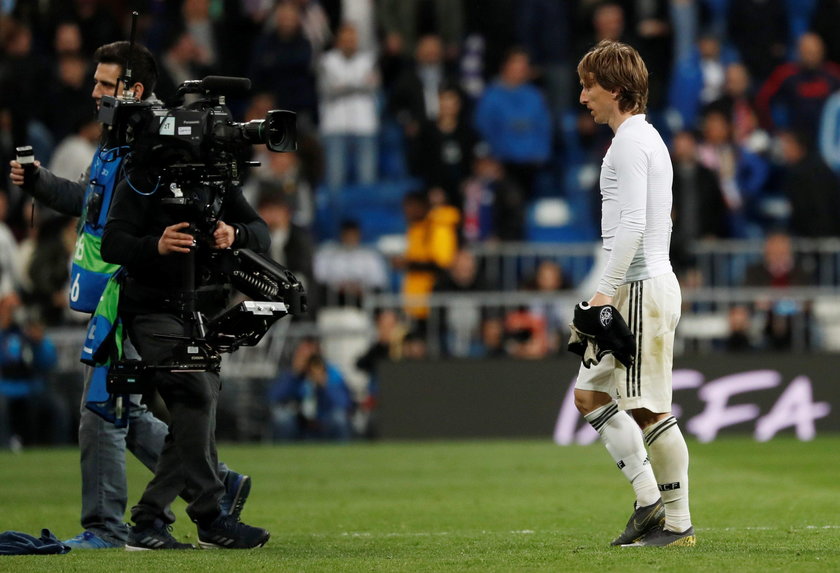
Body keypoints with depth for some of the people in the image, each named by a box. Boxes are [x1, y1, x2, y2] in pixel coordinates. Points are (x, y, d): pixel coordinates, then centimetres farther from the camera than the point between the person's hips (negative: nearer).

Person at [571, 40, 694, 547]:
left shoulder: (631, 141, -11)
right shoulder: (648, 138, 21)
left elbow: (633, 224, -21)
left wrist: (607, 290, -21)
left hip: (642, 288, -11)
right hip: (647, 285, 11)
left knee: (649, 409, -9)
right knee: (590, 395, 10)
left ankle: (677, 523, -7)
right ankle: (651, 498, 7)